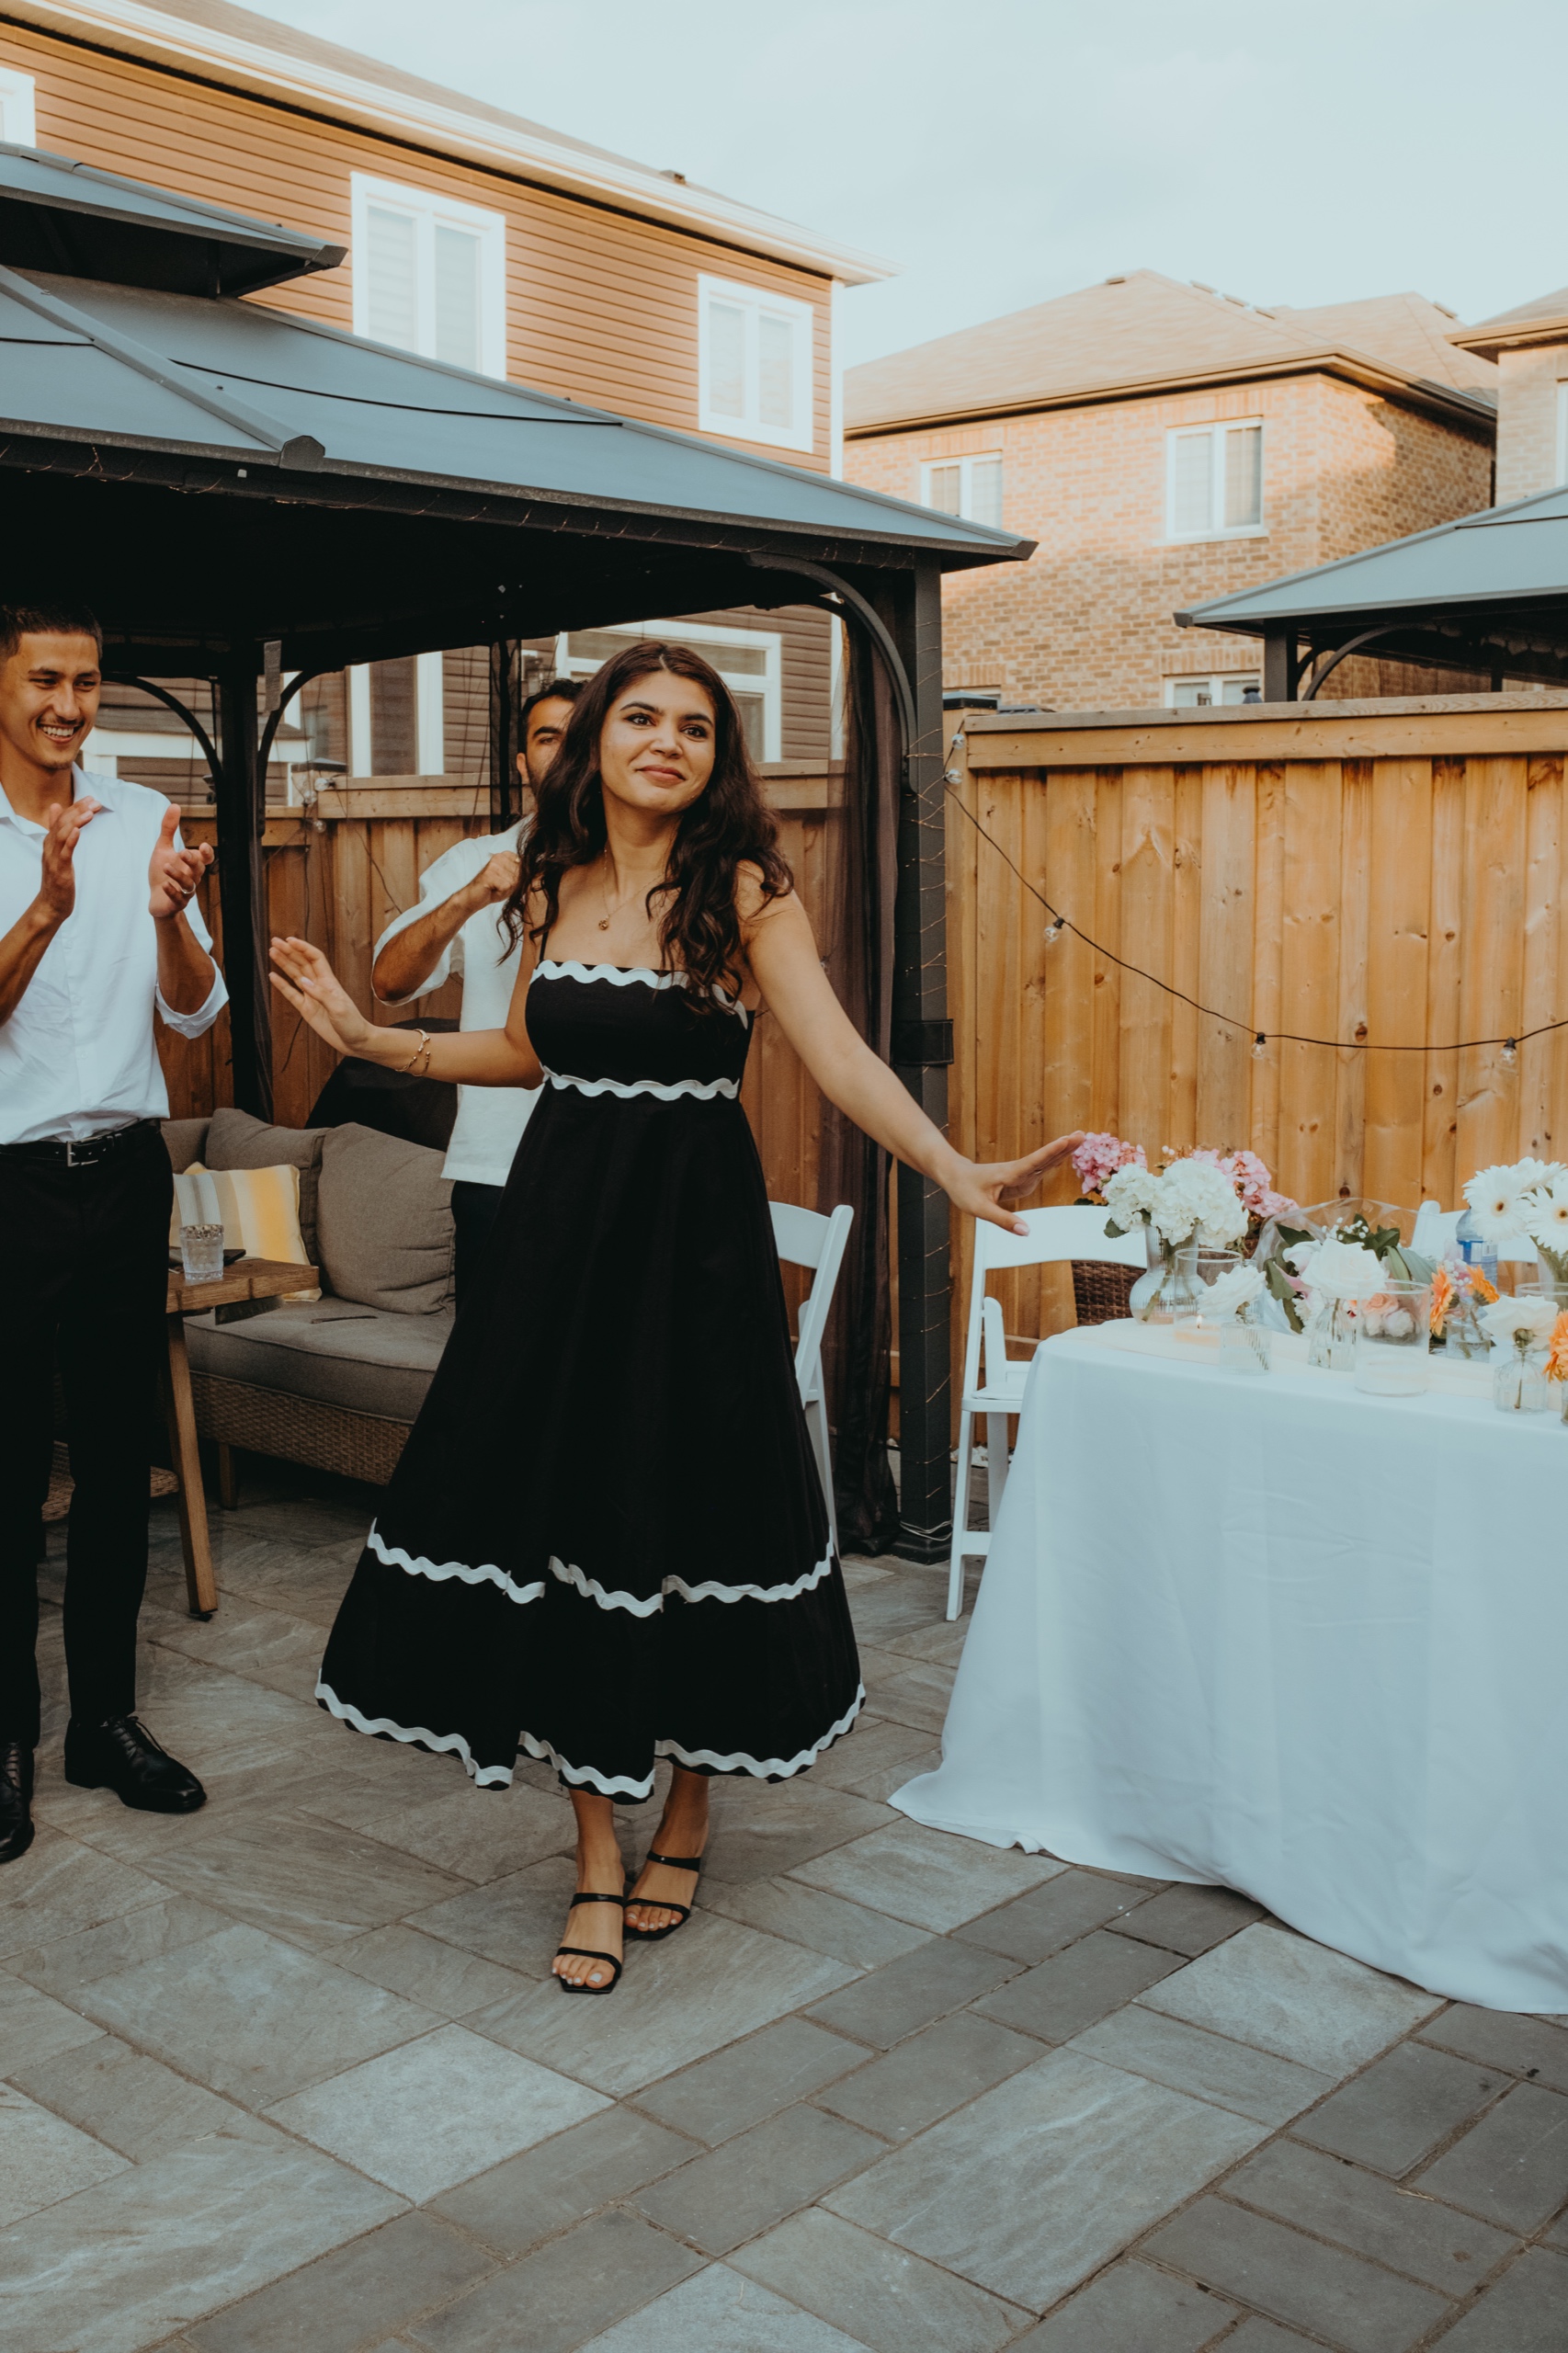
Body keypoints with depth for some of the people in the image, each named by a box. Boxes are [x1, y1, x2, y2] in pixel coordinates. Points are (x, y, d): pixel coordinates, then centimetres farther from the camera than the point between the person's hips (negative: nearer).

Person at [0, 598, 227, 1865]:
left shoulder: (143, 819, 6)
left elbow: (196, 1012, 3)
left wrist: (168, 914, -16)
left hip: (127, 1174, 4)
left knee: (120, 1456, 10)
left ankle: (107, 1714, 22)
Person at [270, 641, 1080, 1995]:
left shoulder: (742, 889, -6)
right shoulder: (553, 886, 8)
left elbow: (837, 1054, -17)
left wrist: (958, 1171, -31)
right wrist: (369, 1038, 19)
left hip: (692, 1236, -4)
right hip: (560, 1226, 4)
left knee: (691, 1514, 3)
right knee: (564, 1511, 3)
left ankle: (686, 1822, 28)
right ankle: (600, 1859, 17)